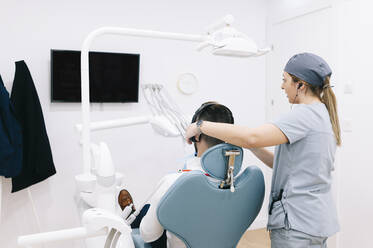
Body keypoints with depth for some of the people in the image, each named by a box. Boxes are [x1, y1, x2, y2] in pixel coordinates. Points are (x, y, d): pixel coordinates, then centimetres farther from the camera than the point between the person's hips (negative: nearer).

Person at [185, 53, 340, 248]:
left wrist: (202, 125, -22)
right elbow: (285, 165, 11)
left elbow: (253, 137, -31)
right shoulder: (325, 115, 12)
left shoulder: (306, 114, -18)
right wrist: (250, 146, 4)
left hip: (298, 223, -9)